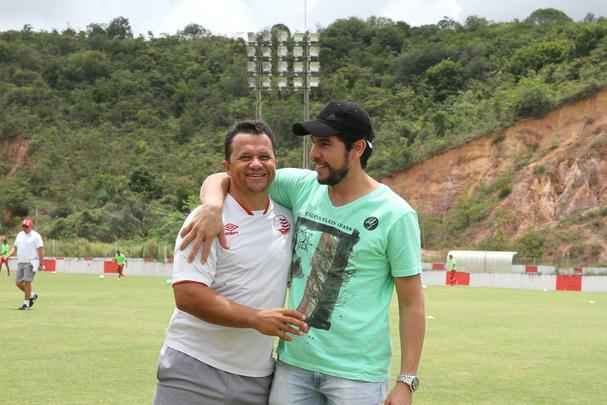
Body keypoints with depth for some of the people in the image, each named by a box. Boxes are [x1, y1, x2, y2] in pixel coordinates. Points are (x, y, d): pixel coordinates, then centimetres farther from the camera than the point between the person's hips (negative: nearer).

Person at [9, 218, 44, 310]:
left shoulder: (35, 236, -7)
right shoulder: (19, 235, 13)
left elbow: (40, 250, -10)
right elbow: (15, 248, 18)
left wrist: (41, 263, -16)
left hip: (31, 263, -7)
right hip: (20, 262, 7)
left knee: (27, 282, -11)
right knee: (18, 283, 5)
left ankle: (26, 303, -2)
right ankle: (32, 295, 25)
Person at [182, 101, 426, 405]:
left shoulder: (395, 215, -8)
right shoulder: (301, 186, 2)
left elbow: (411, 304, -5)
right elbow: (221, 179, 7)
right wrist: (213, 207, -16)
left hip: (356, 372, -4)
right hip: (293, 361, 4)